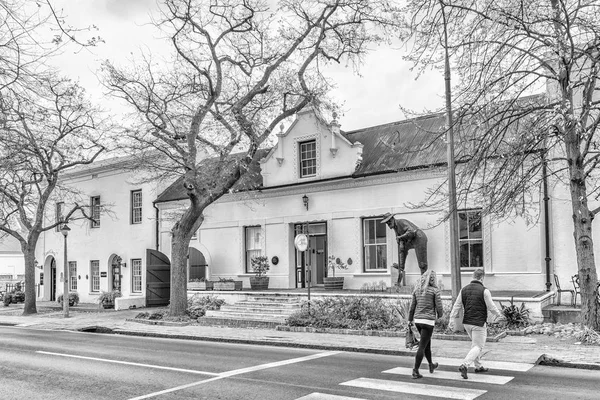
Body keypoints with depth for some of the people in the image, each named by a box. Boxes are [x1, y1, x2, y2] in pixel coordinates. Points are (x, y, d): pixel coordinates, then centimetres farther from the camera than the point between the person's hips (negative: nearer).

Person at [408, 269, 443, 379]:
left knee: (427, 342, 25)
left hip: (417, 320, 6)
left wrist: (410, 319, 16)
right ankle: (415, 371, -6)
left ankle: (431, 365, 42)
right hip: (428, 321, -6)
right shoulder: (435, 290, -9)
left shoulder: (417, 290, 5)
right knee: (422, 346, -4)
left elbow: (412, 306, 7)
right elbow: (439, 307, -8)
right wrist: (439, 315, 14)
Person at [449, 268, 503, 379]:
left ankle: (478, 366, 29)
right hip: (479, 323, -6)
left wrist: (452, 318, 10)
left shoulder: (464, 289, 2)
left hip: (466, 322, 6)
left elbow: (457, 306, 4)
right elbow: (491, 307, -6)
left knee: (475, 343, 23)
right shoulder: (484, 291, -12)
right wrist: (499, 315, 13)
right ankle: (464, 365, -16)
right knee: (478, 346, 1)